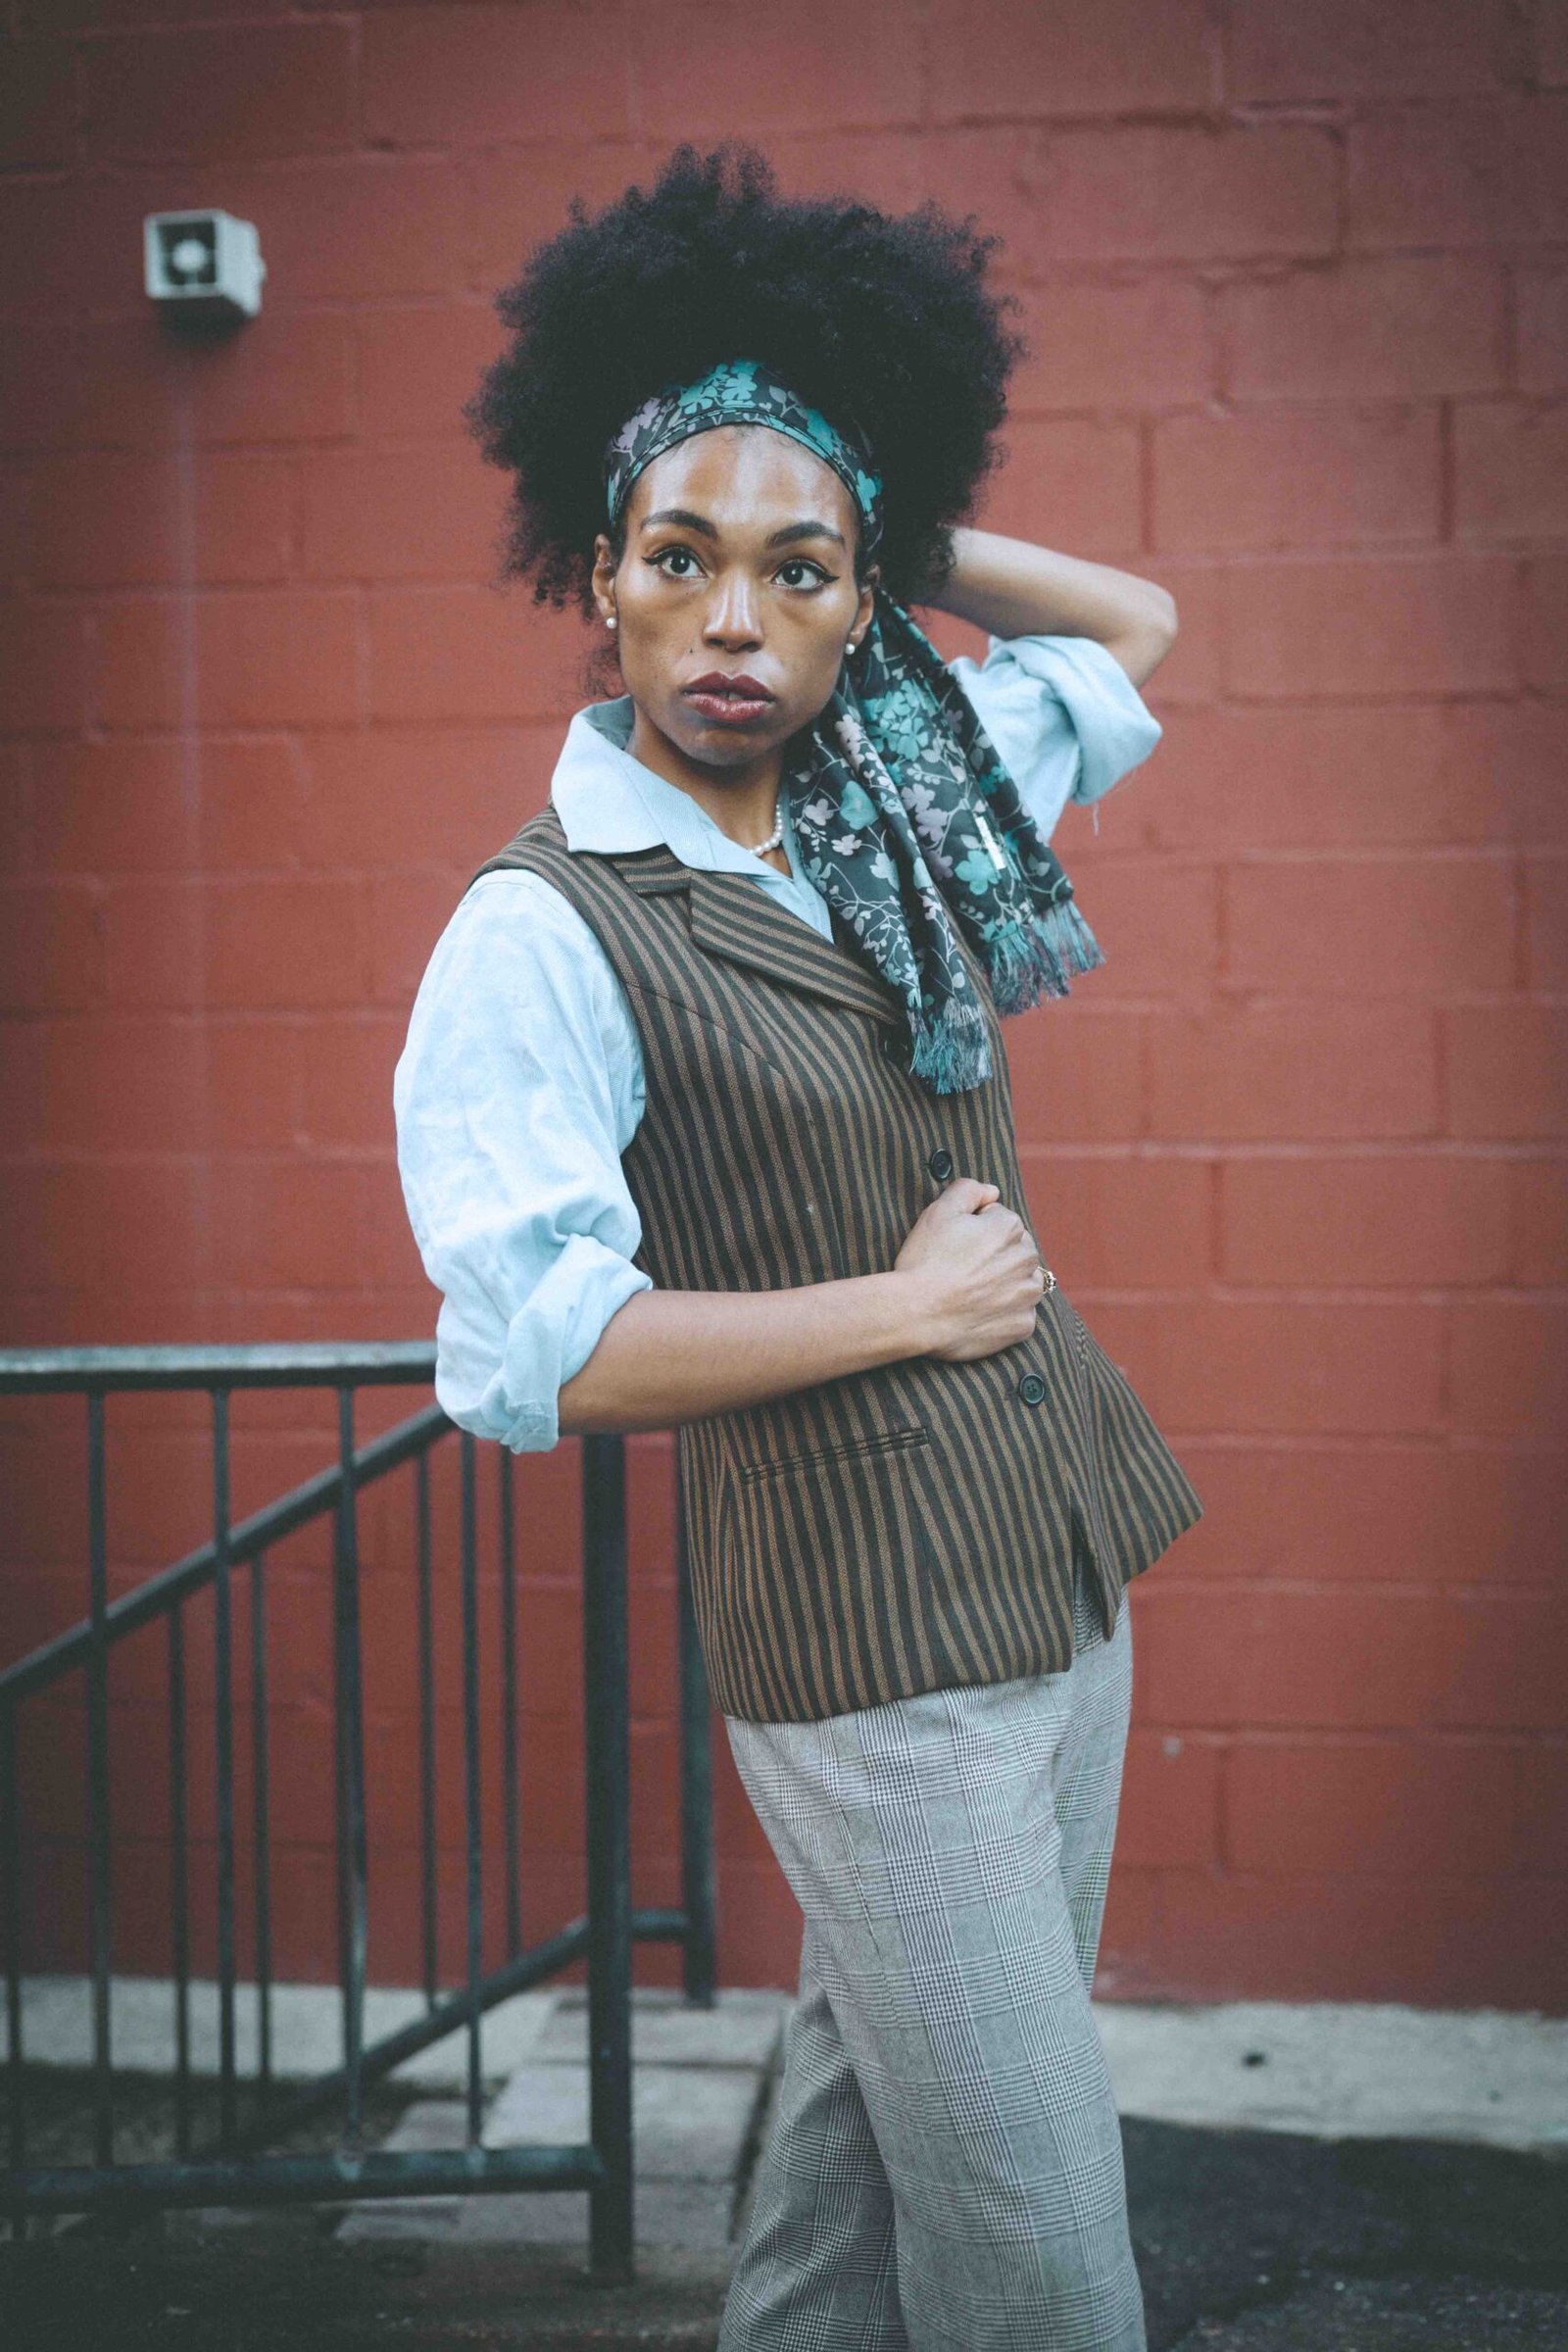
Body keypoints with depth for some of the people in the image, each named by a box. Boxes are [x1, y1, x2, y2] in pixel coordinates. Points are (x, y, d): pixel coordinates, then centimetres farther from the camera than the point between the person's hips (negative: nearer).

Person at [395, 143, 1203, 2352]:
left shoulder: (897, 804, 6)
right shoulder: (543, 932, -13)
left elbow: (1135, 623, 23)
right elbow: (537, 1355, -22)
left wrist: (888, 534, 10)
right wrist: (912, 1302, -14)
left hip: (1058, 1578, 7)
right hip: (868, 1640, -7)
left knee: (879, 2132, 19)